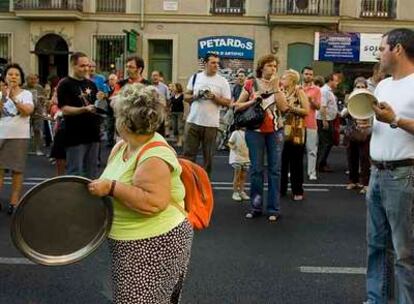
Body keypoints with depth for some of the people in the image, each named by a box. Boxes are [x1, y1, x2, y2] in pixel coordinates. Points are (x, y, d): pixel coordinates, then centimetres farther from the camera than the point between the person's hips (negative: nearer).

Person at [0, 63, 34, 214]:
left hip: (19, 136, -2)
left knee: (17, 169, 2)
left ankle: (14, 202, 9)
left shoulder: (26, 94, 1)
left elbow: (28, 111, -16)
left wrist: (14, 99, -27)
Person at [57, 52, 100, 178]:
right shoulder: (65, 84, -5)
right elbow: (65, 110, -13)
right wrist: (85, 109, -26)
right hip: (75, 137, -6)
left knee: (91, 174, 13)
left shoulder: (91, 84, 14)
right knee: (75, 174, -1)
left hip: (93, 134, 6)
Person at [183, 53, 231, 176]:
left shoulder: (222, 81, 3)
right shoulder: (195, 77, 9)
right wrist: (195, 96, -9)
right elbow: (186, 97, 12)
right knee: (188, 154, 3)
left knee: (208, 156, 4)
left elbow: (227, 102, -1)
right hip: (193, 121, 2)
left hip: (211, 124, -1)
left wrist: (214, 97, -15)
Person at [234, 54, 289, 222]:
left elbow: (284, 107, -7)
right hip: (255, 130, -1)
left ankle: (274, 209, 8)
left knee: (275, 169, 2)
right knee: (256, 169, 2)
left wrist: (275, 87, -9)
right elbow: (237, 106, 4)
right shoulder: (251, 84, 3)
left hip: (275, 130, 1)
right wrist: (253, 101, -12)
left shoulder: (278, 85, 8)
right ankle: (255, 206, 13)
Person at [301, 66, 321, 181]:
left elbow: (318, 106, -2)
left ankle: (312, 173, 2)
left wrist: (311, 100, -19)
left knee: (311, 150, -1)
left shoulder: (316, 89, 3)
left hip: (311, 124, -2)